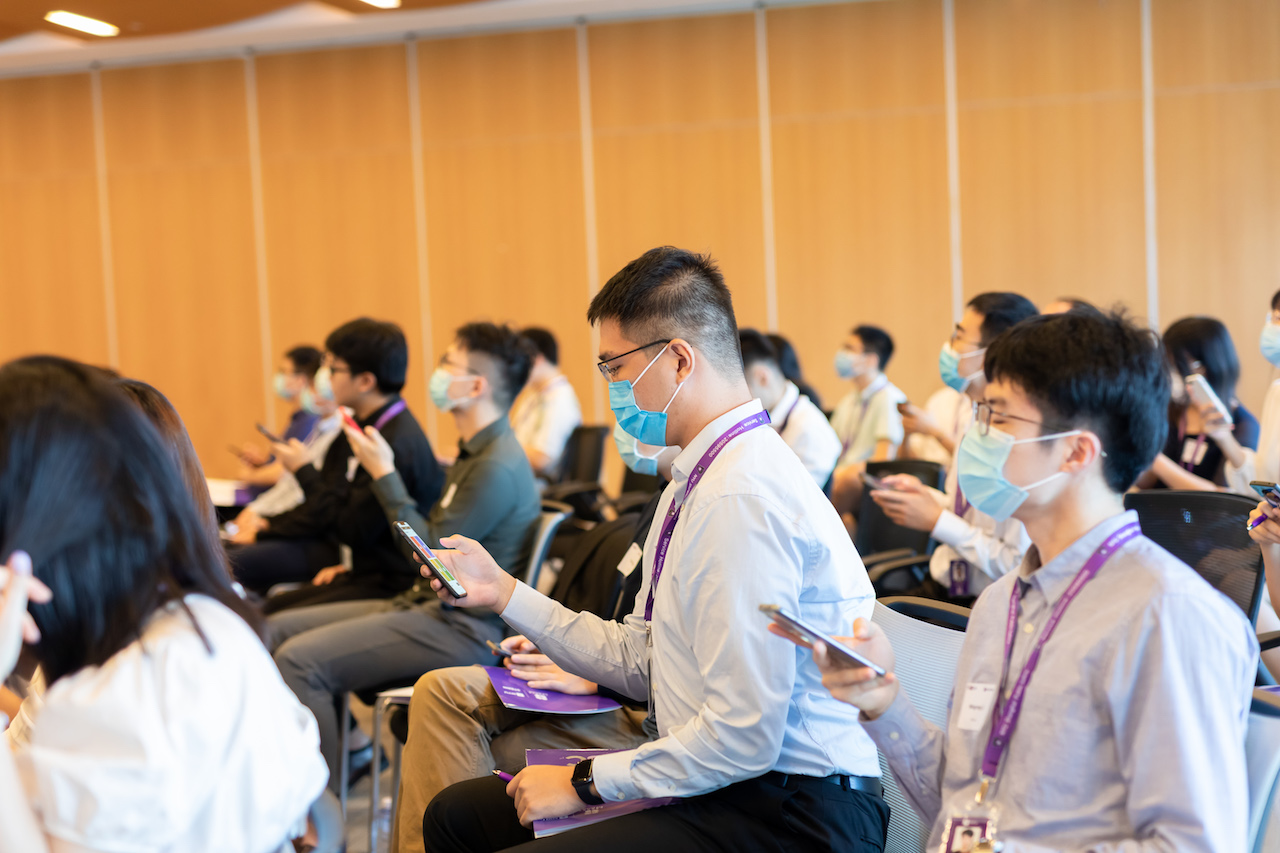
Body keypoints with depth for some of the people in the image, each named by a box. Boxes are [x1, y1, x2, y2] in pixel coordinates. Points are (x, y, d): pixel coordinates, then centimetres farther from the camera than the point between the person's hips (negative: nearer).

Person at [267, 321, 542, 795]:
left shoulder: (498, 467, -19)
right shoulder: (475, 453, 15)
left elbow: (430, 556, -19)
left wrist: (384, 474, -12)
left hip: (462, 630, -11)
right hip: (431, 606, 11)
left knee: (301, 659, -22)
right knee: (278, 629, 9)